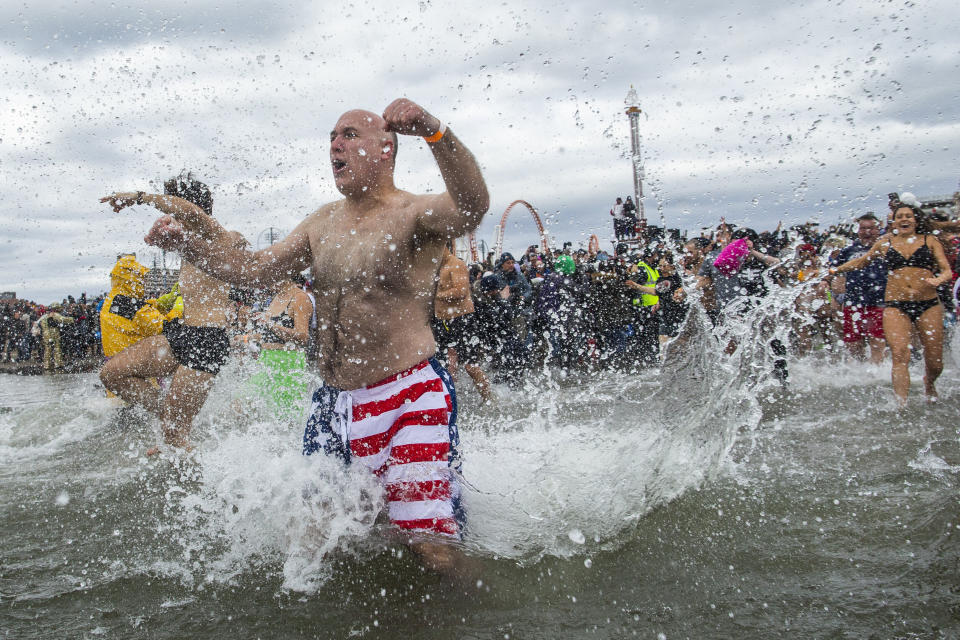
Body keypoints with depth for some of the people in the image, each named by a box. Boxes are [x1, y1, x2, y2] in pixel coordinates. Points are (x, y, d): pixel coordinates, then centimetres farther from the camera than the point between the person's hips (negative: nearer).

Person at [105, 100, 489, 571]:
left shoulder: (415, 214, -9)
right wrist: (186, 242, -2)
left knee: (431, 549, -11)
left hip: (410, 399, -7)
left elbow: (472, 208, -31)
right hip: (332, 404, 7)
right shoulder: (324, 223, 14)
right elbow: (254, 271, 14)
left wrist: (435, 132, -48)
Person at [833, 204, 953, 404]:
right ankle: (902, 404, -22)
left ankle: (929, 383, 38)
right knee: (900, 354, -20)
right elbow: (860, 262, 27)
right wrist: (833, 271, 28)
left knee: (935, 362, 3)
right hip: (895, 305, 0)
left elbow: (947, 270, 4)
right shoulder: (885, 243, 12)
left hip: (928, 305, 0)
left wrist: (937, 280, -18)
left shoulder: (929, 241, 10)